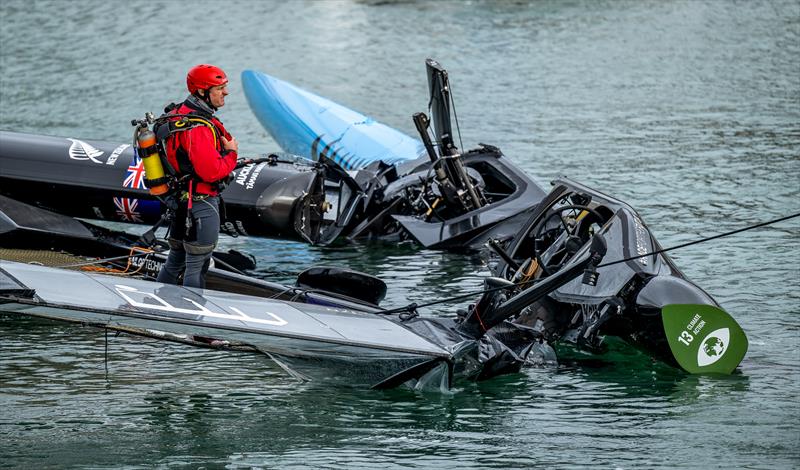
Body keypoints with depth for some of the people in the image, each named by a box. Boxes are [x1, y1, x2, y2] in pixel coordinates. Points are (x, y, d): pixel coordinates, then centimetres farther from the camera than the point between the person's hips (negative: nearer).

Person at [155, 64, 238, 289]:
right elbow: (212, 172, -27)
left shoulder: (177, 114, 5)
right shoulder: (199, 128, -25)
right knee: (197, 267, 0)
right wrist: (231, 154, -10)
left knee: (175, 260, 21)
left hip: (179, 200, 10)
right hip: (202, 204, -10)